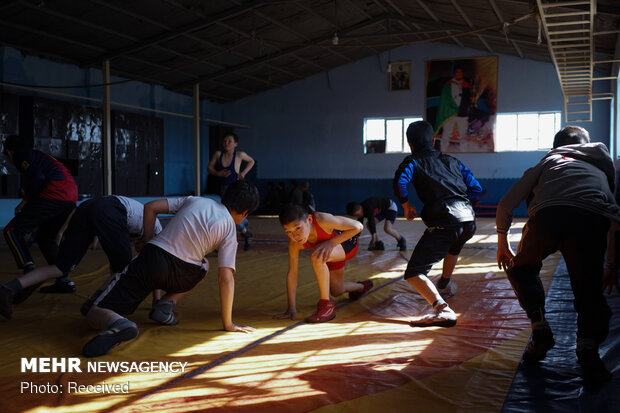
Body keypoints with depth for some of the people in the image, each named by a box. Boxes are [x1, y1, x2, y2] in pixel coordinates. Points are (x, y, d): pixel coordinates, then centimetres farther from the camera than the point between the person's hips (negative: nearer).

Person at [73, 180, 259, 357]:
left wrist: (147, 239, 22)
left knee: (93, 308, 6)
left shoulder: (195, 200, 14)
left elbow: (151, 207, 10)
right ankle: (167, 304, 12)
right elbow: (226, 278, -3)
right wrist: (228, 324, 3)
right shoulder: (230, 229, 5)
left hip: (151, 258, 1)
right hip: (181, 275, -1)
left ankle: (118, 324, -31)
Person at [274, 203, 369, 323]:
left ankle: (326, 306, -23)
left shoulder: (321, 220, -40)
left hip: (348, 244, -6)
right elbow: (292, 273, -19)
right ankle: (362, 287, 56)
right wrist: (291, 308, -19)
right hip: (334, 252, 6)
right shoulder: (294, 243, -26)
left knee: (317, 256, -35)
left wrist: (331, 243, -37)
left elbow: (358, 226, -32)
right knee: (337, 291, 21)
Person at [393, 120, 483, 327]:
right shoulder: (452, 161, 25)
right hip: (469, 220, 6)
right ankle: (444, 285, 56)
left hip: (444, 222, -6)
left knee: (413, 273, -8)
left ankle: (442, 309, -31)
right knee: (452, 246, 42)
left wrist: (406, 204, 5)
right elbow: (476, 189, 21)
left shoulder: (413, 161, 11)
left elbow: (399, 182, -11)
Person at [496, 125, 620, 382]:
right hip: (591, 219, 1)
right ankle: (588, 346, -10)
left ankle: (540, 329, 13)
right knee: (589, 290, 11)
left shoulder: (548, 161, 35)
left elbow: (506, 204, 28)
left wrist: (502, 243, 38)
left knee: (522, 269, 24)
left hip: (548, 214, 0)